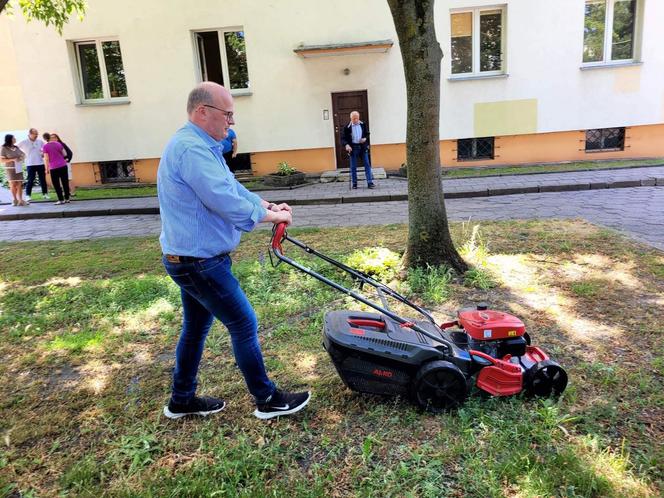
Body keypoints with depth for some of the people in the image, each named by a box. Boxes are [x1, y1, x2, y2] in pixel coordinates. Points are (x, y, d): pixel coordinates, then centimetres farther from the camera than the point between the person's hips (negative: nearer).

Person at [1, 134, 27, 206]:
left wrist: (22, 157, -3)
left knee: (20, 184, -1)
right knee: (13, 184, 1)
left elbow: (23, 154, 20)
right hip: (10, 169, -4)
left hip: (18, 168, 4)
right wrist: (12, 159, -19)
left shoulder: (16, 148, 7)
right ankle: (15, 200, 15)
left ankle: (20, 200, 0)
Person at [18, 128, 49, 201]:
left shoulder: (40, 141, 5)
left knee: (43, 180, 7)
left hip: (40, 164, 2)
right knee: (30, 180, -2)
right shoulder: (23, 142, -2)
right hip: (30, 164, -2)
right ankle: (28, 195, 5)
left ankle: (45, 193, 16)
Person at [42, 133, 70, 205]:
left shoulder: (45, 146, -3)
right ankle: (67, 198, 10)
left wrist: (47, 168, 2)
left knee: (56, 184, 4)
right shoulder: (59, 144, 3)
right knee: (65, 182, 8)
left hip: (53, 167, -2)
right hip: (63, 165, 3)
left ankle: (61, 199, 1)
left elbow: (46, 159, -5)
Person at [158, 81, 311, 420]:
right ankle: (267, 400, 16)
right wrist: (271, 216, -13)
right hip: (200, 262, -11)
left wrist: (268, 205, 3)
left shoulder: (201, 145, 13)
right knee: (244, 325, 0)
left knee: (196, 327, 19)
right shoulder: (192, 149, -23)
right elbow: (228, 202, -27)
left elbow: (232, 187, 16)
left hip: (190, 259, 11)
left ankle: (182, 400, 34)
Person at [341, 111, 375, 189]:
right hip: (353, 148, -2)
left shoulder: (363, 125, 4)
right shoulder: (347, 127, -5)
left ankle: (370, 183, 2)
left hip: (363, 147, 2)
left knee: (367, 165, -1)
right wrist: (346, 145, -22)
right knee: (353, 167, 4)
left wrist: (365, 139, -7)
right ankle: (354, 184, 14)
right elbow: (343, 138, -4)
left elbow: (367, 134, 15)